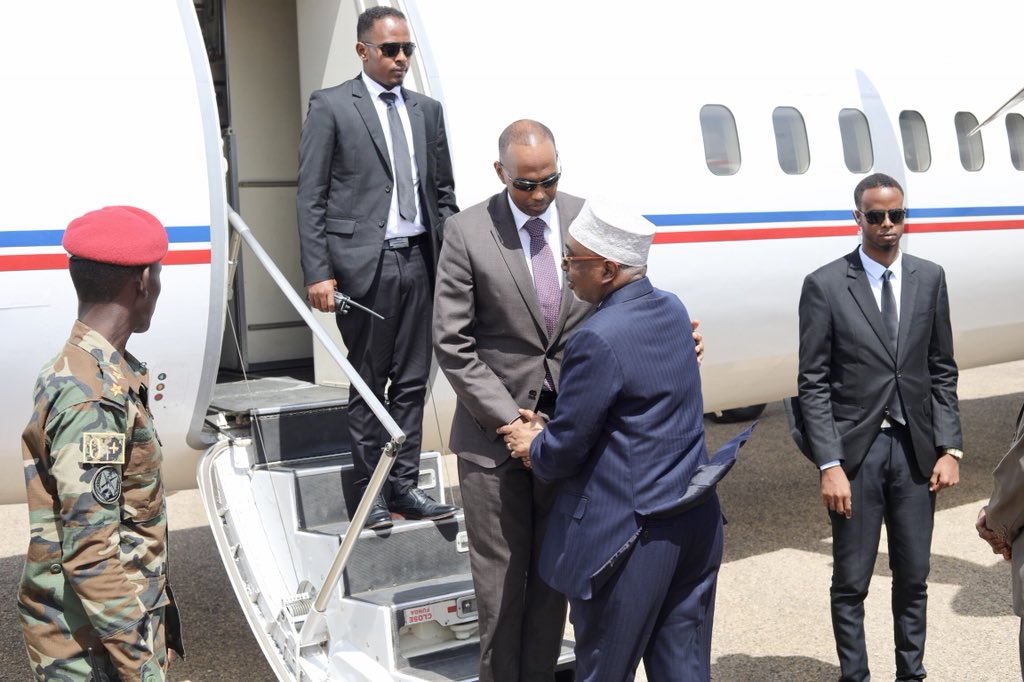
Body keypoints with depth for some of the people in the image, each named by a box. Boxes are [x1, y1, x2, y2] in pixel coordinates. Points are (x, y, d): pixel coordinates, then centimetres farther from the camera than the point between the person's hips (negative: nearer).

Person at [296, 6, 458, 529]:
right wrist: (317, 273, -12)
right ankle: (370, 492, 15)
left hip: (418, 261, 5)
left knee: (411, 382, 9)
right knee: (367, 384, 4)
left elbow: (443, 192, 17)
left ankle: (405, 486, 19)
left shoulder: (427, 110, 14)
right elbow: (310, 196, -5)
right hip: (363, 263, -5)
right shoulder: (330, 106, -1)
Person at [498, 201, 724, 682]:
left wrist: (533, 447, 7)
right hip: (698, 519, 9)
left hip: (631, 532, -8)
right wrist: (547, 432, 12)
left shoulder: (599, 339, -21)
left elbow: (565, 448, -16)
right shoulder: (672, 310, 6)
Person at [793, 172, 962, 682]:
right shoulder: (825, 285, -5)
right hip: (855, 449, -3)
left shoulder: (929, 278, 7)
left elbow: (942, 372, 9)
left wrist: (949, 447, 1)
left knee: (913, 578, 13)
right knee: (851, 583, 6)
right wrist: (829, 464, -13)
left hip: (915, 448, 3)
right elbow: (813, 383, -7)